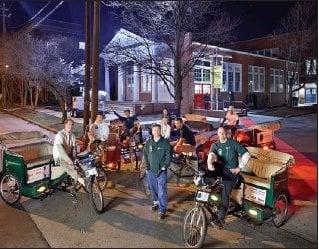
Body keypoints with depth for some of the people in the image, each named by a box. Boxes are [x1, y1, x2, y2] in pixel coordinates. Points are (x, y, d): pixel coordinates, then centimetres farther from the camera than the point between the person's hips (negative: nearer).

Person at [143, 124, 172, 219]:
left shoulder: (165, 143, -6)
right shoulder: (148, 142, 4)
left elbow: (169, 156, -4)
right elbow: (145, 154, 13)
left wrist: (164, 166, -10)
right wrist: (147, 165, 3)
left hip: (161, 171, -4)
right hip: (150, 170, 4)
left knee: (162, 190, -6)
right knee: (153, 188, 17)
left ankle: (162, 210, -1)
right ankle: (156, 202, 39)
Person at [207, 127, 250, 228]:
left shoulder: (233, 143, -1)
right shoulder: (215, 145, 6)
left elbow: (246, 154, -3)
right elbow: (211, 154, -17)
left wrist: (239, 167, -8)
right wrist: (209, 163, -39)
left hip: (231, 172, -3)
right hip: (221, 170, 3)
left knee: (225, 194, -14)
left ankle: (220, 218, -9)